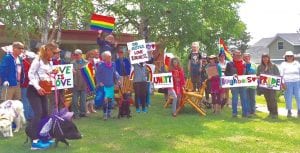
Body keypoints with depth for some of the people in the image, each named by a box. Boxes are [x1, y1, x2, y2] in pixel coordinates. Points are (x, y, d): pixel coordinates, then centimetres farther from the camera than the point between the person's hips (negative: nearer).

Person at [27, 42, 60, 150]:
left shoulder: (49, 62, 15)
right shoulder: (38, 60, -11)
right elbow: (30, 73, -16)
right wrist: (37, 87, -24)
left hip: (42, 91, 9)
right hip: (33, 90, -9)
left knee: (45, 113, 9)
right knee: (38, 113, -17)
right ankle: (35, 142, -18)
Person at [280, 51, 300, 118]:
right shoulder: (283, 64, 7)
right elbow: (281, 74, 2)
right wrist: (283, 83, -7)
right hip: (288, 83, -2)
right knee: (288, 97, 0)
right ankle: (289, 111, 11)